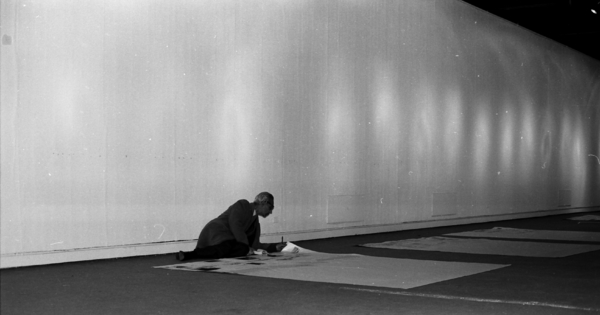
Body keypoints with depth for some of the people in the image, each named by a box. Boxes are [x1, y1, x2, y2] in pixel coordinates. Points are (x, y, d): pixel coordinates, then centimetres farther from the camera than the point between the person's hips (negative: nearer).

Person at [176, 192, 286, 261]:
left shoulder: (256, 224, 25)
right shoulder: (242, 205, 2)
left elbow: (255, 245, 25)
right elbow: (235, 224, -12)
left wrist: (275, 247, 20)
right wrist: (246, 247, -13)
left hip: (229, 241, 10)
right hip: (215, 232, -10)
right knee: (224, 248, -36)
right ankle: (187, 254, -36)